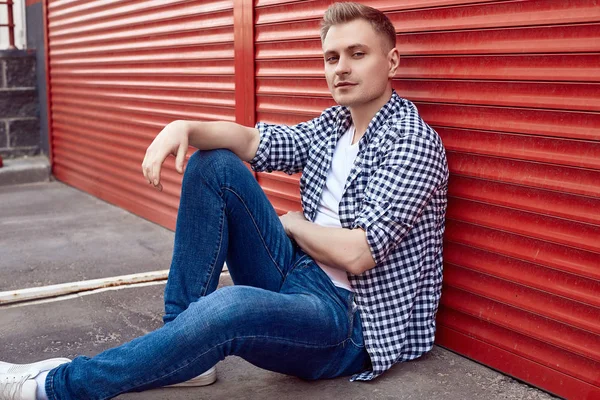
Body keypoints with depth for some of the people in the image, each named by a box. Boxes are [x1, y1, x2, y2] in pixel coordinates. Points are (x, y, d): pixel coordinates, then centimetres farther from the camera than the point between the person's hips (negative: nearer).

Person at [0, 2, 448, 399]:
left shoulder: (414, 143, -13)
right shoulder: (332, 125, 13)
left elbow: (355, 254, -21)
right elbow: (250, 141, 7)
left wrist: (291, 224, -3)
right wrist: (184, 128, -13)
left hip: (353, 317, -8)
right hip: (298, 281, 8)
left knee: (230, 307, -40)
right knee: (212, 165, -1)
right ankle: (180, 334, -6)